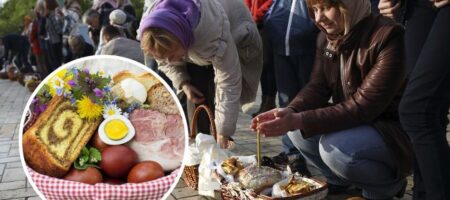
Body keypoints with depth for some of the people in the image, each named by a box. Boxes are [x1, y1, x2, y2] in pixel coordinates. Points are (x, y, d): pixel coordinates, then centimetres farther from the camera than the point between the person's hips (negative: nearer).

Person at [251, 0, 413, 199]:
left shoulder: (389, 37, -24)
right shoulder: (326, 37, 0)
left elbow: (363, 107, -30)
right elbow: (317, 87, -3)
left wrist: (299, 120, -36)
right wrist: (290, 112, -26)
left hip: (395, 131, -7)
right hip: (352, 124, 7)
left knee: (335, 149, -31)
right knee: (297, 129, -8)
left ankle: (389, 184, -1)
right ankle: (342, 179, 12)